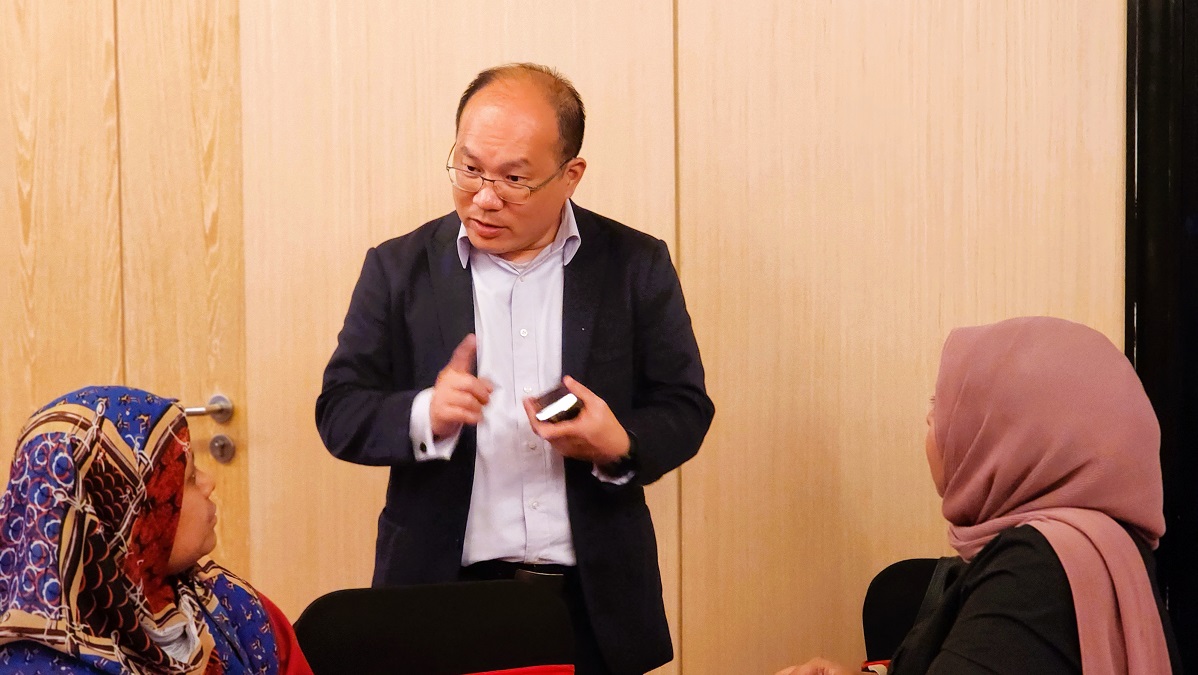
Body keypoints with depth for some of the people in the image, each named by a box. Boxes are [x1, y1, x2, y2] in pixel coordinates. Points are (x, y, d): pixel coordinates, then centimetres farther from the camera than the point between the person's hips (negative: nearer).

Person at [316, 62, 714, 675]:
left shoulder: (636, 266, 1)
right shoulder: (398, 269, 2)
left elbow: (685, 408, 3)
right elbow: (340, 413, -2)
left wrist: (622, 447, -18)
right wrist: (427, 416, -22)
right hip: (444, 594, 0)